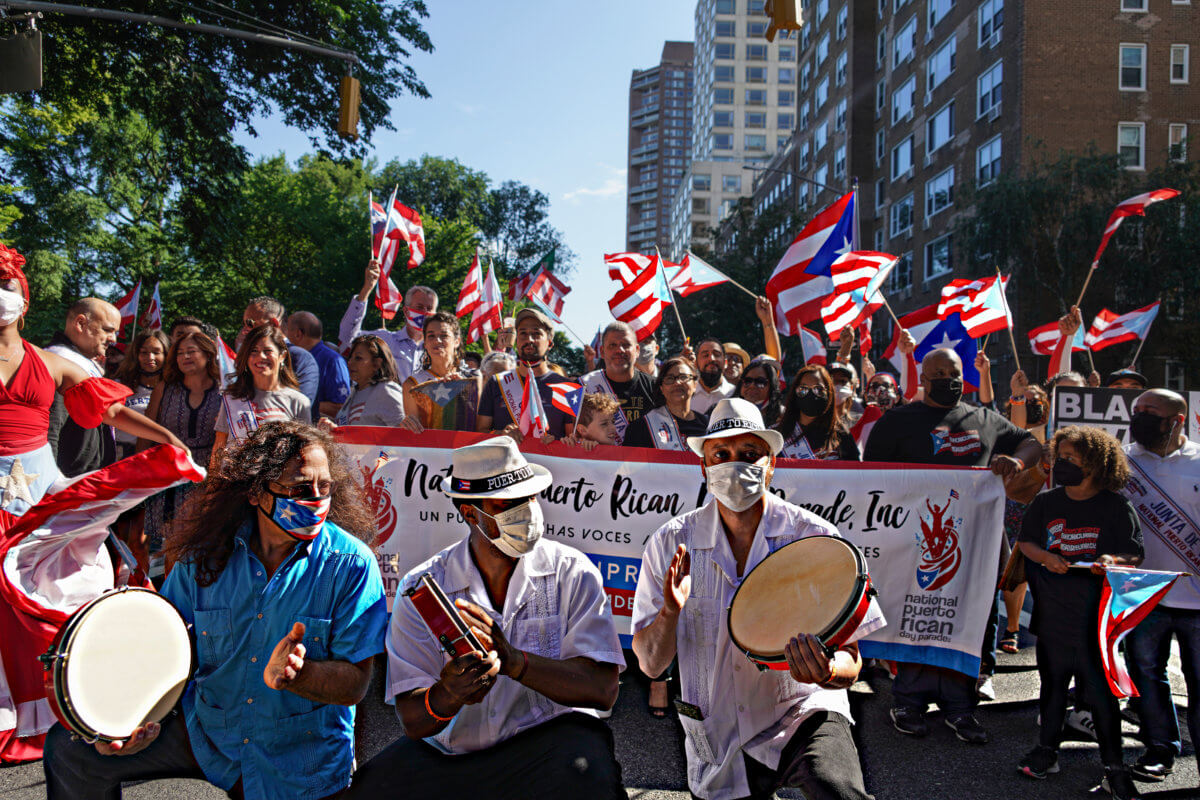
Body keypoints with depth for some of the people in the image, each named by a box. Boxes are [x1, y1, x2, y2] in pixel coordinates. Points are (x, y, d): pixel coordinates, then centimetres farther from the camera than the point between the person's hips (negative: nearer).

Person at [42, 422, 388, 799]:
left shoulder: (351, 564, -20)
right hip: (207, 731, 3)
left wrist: (294, 674, -36)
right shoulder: (207, 553, -8)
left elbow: (355, 683, -18)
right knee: (70, 747, 1)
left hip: (300, 764, -3)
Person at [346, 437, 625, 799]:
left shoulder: (572, 573, -6)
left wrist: (514, 661, -29)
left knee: (585, 770, -32)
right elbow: (413, 721, -7)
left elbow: (603, 689, -15)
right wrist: (447, 696, -30)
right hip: (450, 750, 3)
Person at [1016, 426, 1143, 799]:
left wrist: (1114, 561, -22)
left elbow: (1135, 555, -1)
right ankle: (1047, 749, 29)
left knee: (1101, 689, 2)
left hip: (1098, 617, -3)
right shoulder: (1045, 502, 4)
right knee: (1052, 682, 15)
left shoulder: (1116, 507, -5)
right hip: (1052, 611, 3)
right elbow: (1025, 541, 10)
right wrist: (1045, 557, -10)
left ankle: (1114, 765, 16)